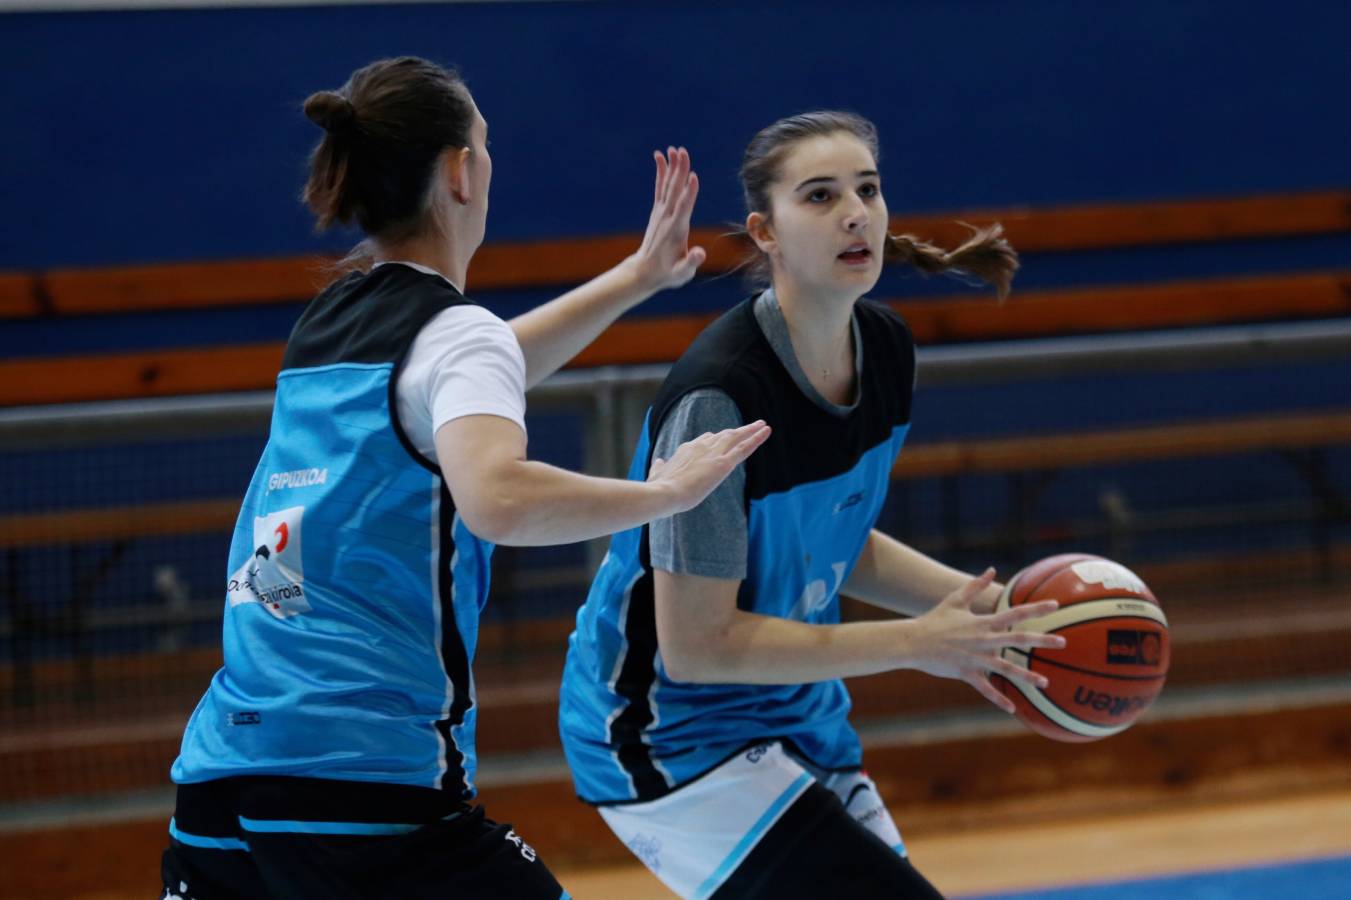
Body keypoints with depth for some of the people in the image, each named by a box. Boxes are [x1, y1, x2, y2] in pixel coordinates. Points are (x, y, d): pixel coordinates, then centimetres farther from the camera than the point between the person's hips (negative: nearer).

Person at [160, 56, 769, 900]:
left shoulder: (327, 324, 18)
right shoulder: (454, 329, -5)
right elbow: (497, 500, -26)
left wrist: (636, 278, 42)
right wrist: (666, 491, -12)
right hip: (368, 779, -8)